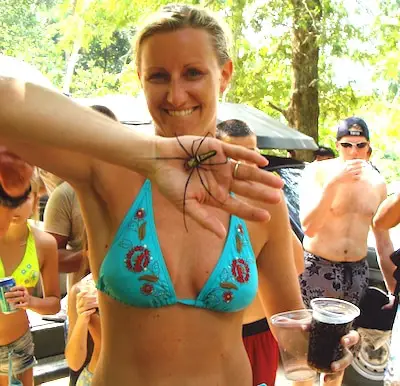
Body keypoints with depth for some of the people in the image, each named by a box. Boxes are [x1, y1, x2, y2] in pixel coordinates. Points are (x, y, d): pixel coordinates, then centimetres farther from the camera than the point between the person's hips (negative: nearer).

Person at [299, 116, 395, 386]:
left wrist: (393, 288, 11)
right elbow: (309, 227, -21)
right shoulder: (318, 172, -10)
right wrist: (334, 182, -29)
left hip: (357, 272, 4)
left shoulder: (376, 182, 3)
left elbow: (383, 241, 9)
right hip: (317, 269, -4)